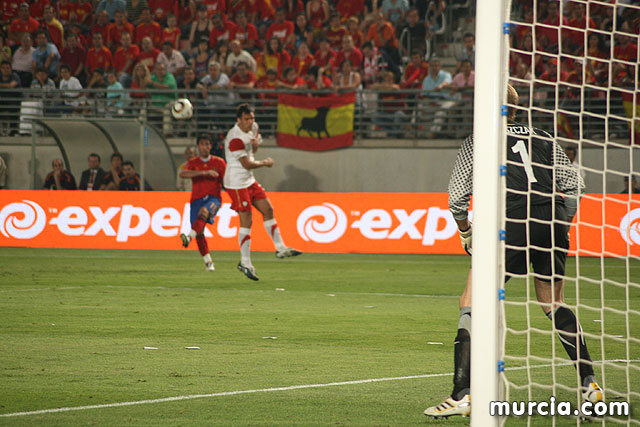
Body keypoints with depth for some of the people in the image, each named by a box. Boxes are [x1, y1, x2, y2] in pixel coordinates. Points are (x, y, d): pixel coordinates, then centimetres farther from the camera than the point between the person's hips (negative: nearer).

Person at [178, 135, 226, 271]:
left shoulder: (219, 162, 8)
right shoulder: (193, 162, 7)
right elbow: (182, 174, -13)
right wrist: (204, 173, -22)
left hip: (213, 198, -2)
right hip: (197, 199, 2)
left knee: (203, 212, -36)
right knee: (199, 234, -5)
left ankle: (190, 236, -54)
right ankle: (208, 261, 10)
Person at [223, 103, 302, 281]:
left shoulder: (253, 128, 5)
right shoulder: (235, 138, -24)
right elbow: (247, 164, -23)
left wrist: (256, 143, -2)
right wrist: (265, 163, -6)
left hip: (249, 180, 9)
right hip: (236, 183, -9)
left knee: (268, 209, 7)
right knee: (246, 221, -8)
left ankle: (280, 248, 14)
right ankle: (245, 262, -3)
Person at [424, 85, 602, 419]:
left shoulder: (475, 143, 10)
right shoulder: (542, 139, 19)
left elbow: (457, 197, 5)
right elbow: (574, 186, 16)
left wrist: (466, 234, 21)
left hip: (511, 225, -4)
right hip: (551, 223, 4)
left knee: (472, 305, 1)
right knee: (553, 305, 23)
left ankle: (462, 395, -9)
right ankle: (590, 384, 21)